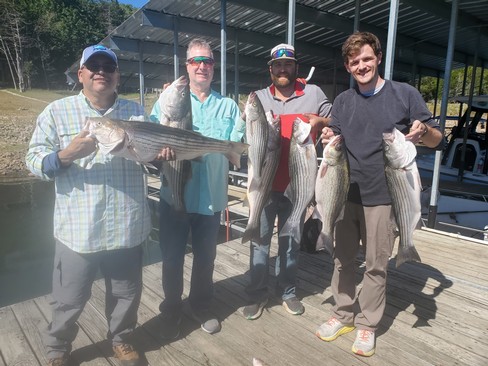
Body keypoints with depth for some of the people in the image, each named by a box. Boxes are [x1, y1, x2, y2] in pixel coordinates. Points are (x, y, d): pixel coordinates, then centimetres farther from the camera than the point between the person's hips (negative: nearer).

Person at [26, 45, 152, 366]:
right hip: (78, 228, -2)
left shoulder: (136, 111, 8)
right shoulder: (57, 111, 1)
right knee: (69, 299, 13)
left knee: (127, 293, 18)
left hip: (127, 227, 3)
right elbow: (34, 161, -4)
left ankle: (122, 339, 43)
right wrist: (66, 155, -23)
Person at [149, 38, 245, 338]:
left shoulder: (228, 106, 8)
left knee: (206, 257, 15)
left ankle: (202, 307, 37)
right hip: (175, 195, -1)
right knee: (172, 257, 10)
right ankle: (171, 311, 32)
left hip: (211, 197, 1)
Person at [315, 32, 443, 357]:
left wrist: (423, 131, -23)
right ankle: (343, 314, 30)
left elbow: (437, 139, 0)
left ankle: (367, 324, 25)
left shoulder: (405, 94, -3)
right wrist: (328, 138, -9)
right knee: (343, 259, 12)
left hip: (383, 196, -3)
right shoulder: (343, 101, 8)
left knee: (376, 265, 7)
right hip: (346, 194, 4)